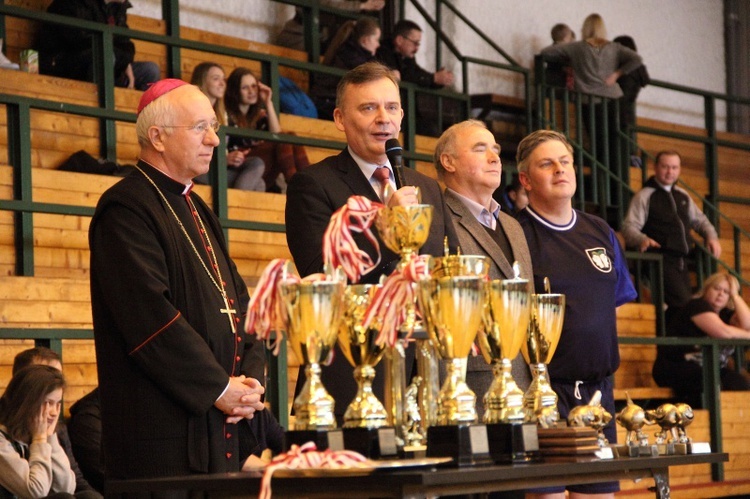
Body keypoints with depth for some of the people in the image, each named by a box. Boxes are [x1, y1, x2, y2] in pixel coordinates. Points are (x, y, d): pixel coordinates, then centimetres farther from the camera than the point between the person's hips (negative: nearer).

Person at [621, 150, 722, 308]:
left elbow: (699, 220, 30)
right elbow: (629, 226, -11)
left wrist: (711, 236, 10)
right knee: (682, 301, -22)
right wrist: (642, 240, -32)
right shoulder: (644, 196, -2)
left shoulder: (683, 195, 19)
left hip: (682, 261, 7)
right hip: (661, 260, -7)